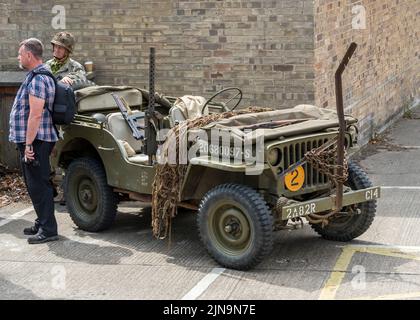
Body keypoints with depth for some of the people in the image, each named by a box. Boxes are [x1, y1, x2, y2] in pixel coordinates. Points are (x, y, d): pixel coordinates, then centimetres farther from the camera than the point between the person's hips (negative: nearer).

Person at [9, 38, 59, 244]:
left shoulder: (38, 80, -17)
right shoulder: (35, 76, 17)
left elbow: (36, 115, -23)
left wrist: (29, 144, -24)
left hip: (36, 141, -11)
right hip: (32, 141, 11)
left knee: (39, 185, -7)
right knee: (34, 184, 17)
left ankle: (48, 230, -3)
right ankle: (42, 223, 26)